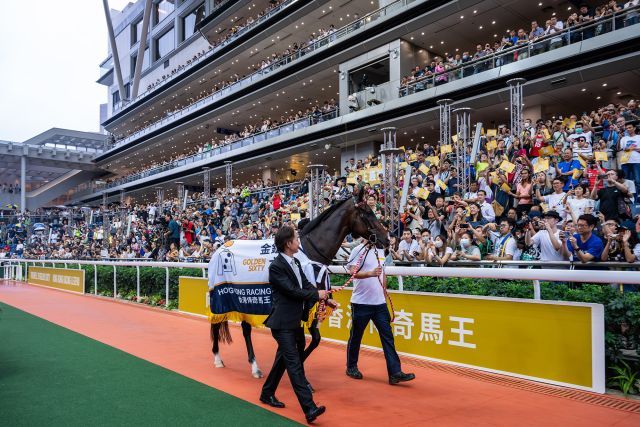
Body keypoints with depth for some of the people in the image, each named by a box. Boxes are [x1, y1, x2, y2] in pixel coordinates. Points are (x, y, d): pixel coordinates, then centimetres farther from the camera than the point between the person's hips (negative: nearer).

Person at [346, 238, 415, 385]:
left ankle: (395, 373, 0)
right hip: (361, 302, -6)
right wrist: (370, 273, -38)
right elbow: (353, 272, -22)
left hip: (379, 302, 6)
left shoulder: (380, 251, 12)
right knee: (356, 336, 9)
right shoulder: (358, 250, -9)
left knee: (387, 336, 0)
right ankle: (351, 367, 27)